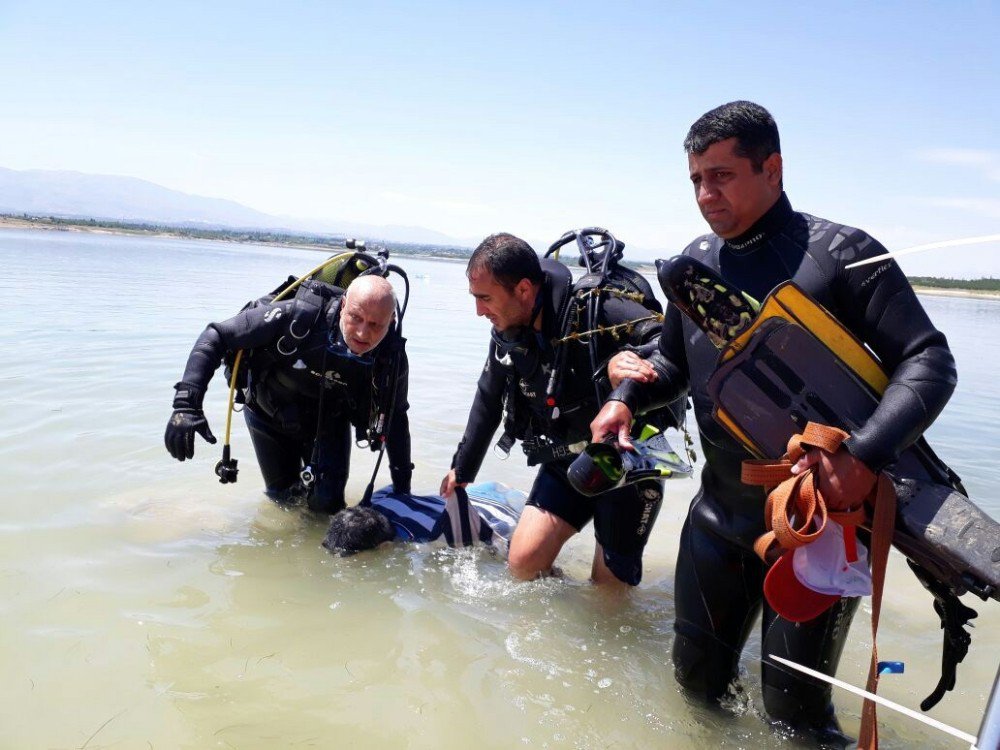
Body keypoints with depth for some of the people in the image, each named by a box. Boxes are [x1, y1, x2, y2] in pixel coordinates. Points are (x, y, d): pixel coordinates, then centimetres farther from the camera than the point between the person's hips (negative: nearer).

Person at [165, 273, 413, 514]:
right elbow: (216, 336, -29)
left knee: (326, 502, -12)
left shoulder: (392, 357, -28)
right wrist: (186, 403, -39)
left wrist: (402, 487, -3)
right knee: (282, 496, 12)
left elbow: (396, 417, -9)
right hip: (270, 414, -1)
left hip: (329, 420, 1)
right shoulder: (297, 316, -39)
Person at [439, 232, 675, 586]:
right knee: (523, 562, -4)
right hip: (566, 461, 6)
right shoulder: (506, 334, -4)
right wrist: (463, 468, 22)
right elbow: (488, 400, 12)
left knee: (609, 584, 2)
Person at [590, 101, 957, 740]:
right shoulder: (697, 261, 5)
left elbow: (929, 362, -14)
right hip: (721, 510, 5)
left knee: (794, 703, 5)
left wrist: (865, 456, -29)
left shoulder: (841, 252, -12)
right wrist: (626, 396, -3)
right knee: (697, 675, 18)